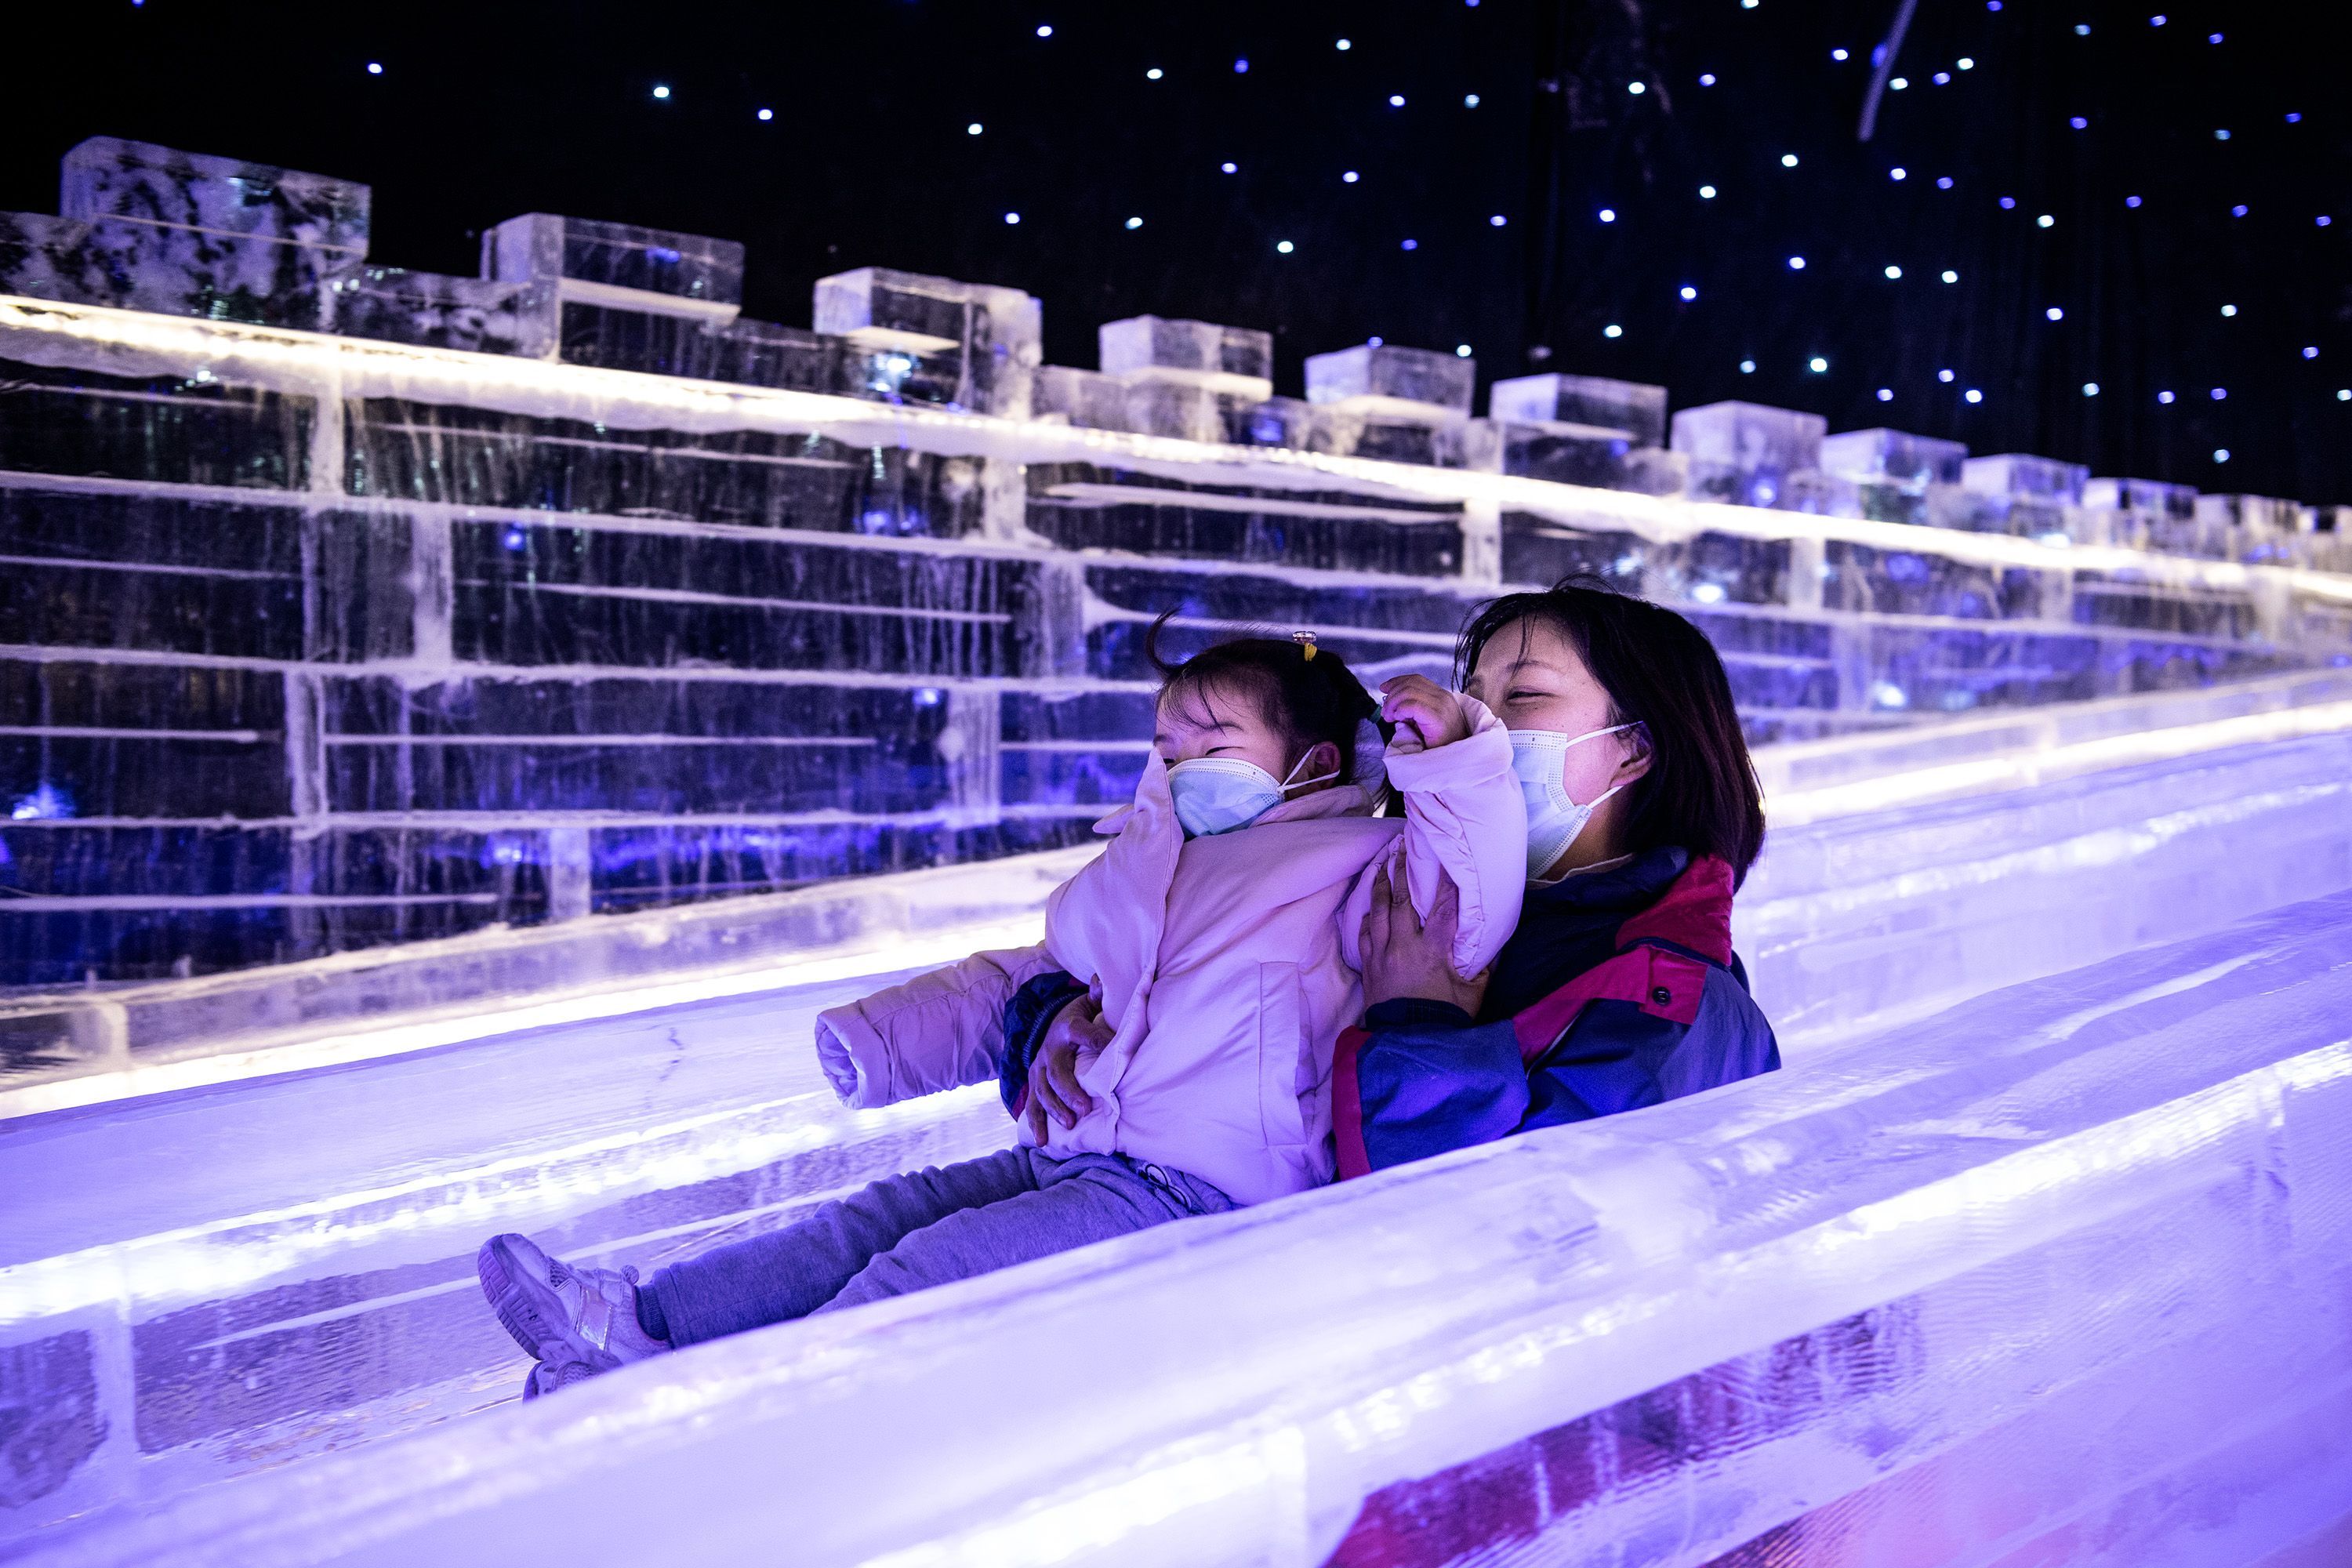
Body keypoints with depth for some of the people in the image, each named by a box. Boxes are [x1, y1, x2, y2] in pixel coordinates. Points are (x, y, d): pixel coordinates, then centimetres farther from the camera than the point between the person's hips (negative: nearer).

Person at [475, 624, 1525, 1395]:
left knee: (934, 1268, -21)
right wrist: (886, 1037, 20)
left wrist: (1452, 758, -23)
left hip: (1191, 1188, -9)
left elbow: (1469, 915, -20)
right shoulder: (1151, 876, 24)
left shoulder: (1352, 866, -1)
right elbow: (1016, 986, 30)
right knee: (885, 1215, 1)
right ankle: (640, 1319, -1)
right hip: (1070, 1161, 9)